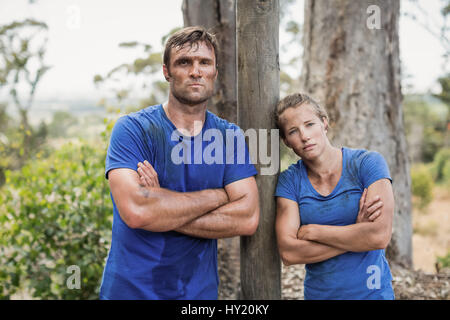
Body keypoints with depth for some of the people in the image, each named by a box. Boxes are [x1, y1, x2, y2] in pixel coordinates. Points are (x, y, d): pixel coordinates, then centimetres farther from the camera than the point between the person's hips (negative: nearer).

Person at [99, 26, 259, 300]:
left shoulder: (230, 136, -1)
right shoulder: (132, 129, -10)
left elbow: (248, 218, -12)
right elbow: (134, 210, -25)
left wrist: (163, 211, -20)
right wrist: (217, 196, -15)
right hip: (131, 289, -2)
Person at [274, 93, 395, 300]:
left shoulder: (368, 163, -10)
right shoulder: (289, 180, -5)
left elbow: (380, 236, -21)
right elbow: (288, 253, -15)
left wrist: (311, 231, -14)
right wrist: (356, 232, -18)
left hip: (372, 291, -2)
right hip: (317, 292, 2)